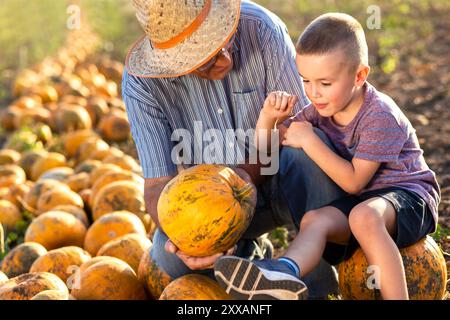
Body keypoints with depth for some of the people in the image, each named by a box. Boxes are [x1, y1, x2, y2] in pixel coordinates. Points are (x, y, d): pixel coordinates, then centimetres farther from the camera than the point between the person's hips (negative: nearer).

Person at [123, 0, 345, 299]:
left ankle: (317, 286, -21)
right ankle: (248, 251, 7)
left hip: (278, 179, 0)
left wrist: (251, 170, -32)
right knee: (169, 256, -27)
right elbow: (158, 184, -19)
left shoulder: (261, 28, -21)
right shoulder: (141, 82, -20)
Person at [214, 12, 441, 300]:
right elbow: (267, 148, 9)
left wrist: (309, 141, -21)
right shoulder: (322, 108, 3)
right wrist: (268, 117, -13)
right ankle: (285, 270, -50)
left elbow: (353, 181, -19)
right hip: (360, 199, 6)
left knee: (364, 216, -37)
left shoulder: (380, 116, -19)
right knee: (313, 220, -22)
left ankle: (398, 296, -39)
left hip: (408, 193, -6)